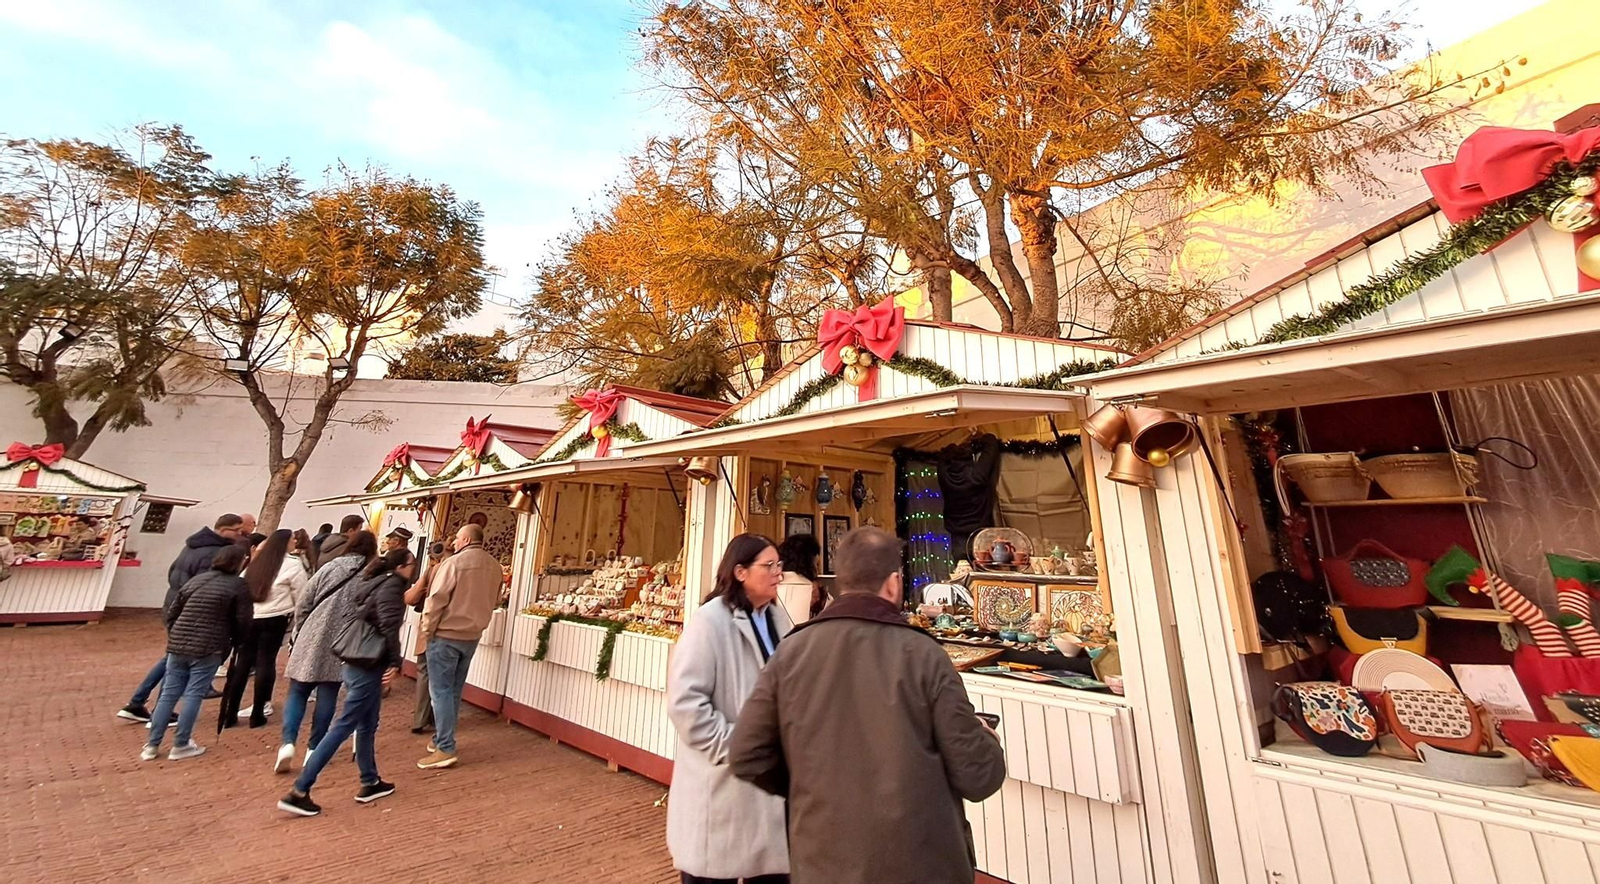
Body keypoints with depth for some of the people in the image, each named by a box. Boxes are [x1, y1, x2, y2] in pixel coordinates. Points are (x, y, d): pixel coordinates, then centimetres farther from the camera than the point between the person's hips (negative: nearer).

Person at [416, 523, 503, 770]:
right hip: (473, 635, 6)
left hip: (446, 634, -6)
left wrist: (427, 630, -5)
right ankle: (441, 739, 30)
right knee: (454, 690, 18)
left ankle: (445, 749, 1)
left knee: (441, 691, 0)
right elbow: (494, 601, 11)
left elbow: (436, 599, -16)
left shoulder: (454, 562, -16)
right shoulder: (494, 566, 3)